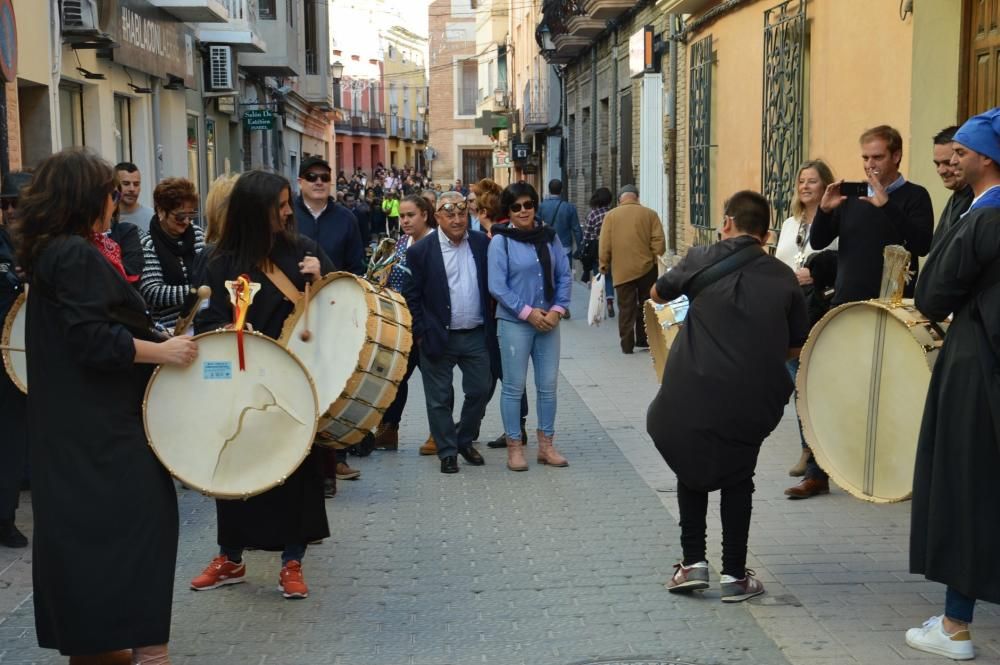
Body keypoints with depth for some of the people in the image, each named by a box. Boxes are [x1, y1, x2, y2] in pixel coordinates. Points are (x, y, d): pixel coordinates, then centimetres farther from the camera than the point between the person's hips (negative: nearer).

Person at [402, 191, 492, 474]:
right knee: (440, 398, 5)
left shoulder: (482, 243, 2)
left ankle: (465, 440, 30)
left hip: (477, 335, 3)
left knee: (479, 391, 10)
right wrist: (421, 334, -8)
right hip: (439, 337, -3)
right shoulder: (420, 251, -8)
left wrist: (491, 326, 5)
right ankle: (447, 451, 18)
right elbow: (411, 296, -5)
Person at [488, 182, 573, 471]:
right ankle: (514, 447, 12)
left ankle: (546, 444, 21)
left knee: (548, 385, 9)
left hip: (548, 321, 4)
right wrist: (528, 312, -13)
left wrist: (557, 310, -6)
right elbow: (497, 286, -10)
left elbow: (565, 276, 7)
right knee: (514, 387, 2)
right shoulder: (501, 241, -6)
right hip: (514, 323, -4)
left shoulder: (549, 237, 6)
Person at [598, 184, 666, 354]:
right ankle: (644, 340, 19)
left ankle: (627, 344, 1)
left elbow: (604, 245, -1)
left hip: (622, 270, 0)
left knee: (626, 308, 3)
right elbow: (659, 242, -2)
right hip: (647, 268, 1)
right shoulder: (650, 214, 1)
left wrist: (604, 265, 8)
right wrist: (656, 259, 11)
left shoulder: (611, 216, 1)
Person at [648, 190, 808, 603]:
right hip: (753, 398, 1)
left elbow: (658, 293, 20)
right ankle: (734, 575, 19)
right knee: (737, 478, 20)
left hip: (692, 390, -1)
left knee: (692, 468, 22)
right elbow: (795, 347, 13)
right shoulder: (784, 277, 7)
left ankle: (693, 562, 17)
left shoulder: (703, 260, 2)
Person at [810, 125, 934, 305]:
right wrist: (825, 210, -9)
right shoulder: (852, 195, 10)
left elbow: (922, 246, -17)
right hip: (846, 300, 4)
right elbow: (817, 243, 10)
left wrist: (887, 205, -25)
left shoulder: (915, 196, -2)